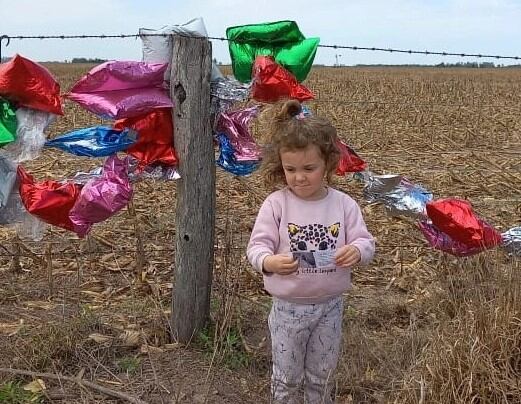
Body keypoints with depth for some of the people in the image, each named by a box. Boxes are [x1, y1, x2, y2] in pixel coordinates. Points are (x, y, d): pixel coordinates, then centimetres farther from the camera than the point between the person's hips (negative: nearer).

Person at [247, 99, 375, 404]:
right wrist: (269, 261, -35)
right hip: (289, 307, -2)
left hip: (330, 305, 2)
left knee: (322, 376, 21)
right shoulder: (276, 204, -13)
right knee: (287, 378, 15)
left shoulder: (344, 204, -7)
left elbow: (366, 242, -6)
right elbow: (257, 246, -13)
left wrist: (357, 251, -29)